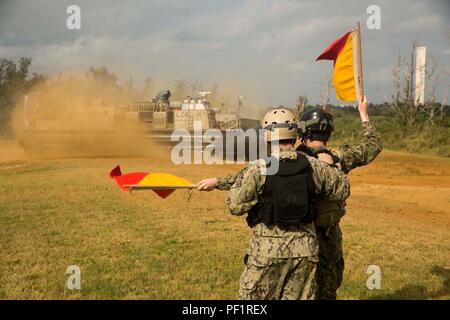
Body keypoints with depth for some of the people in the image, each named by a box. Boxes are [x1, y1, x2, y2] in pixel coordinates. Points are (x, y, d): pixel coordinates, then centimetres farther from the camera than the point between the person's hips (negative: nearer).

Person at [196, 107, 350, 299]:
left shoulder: (258, 169, -14)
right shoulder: (312, 166, -3)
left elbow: (236, 206, -9)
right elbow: (342, 189, 12)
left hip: (268, 249, -3)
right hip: (304, 249, 4)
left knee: (253, 296, 12)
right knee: (300, 297, 15)